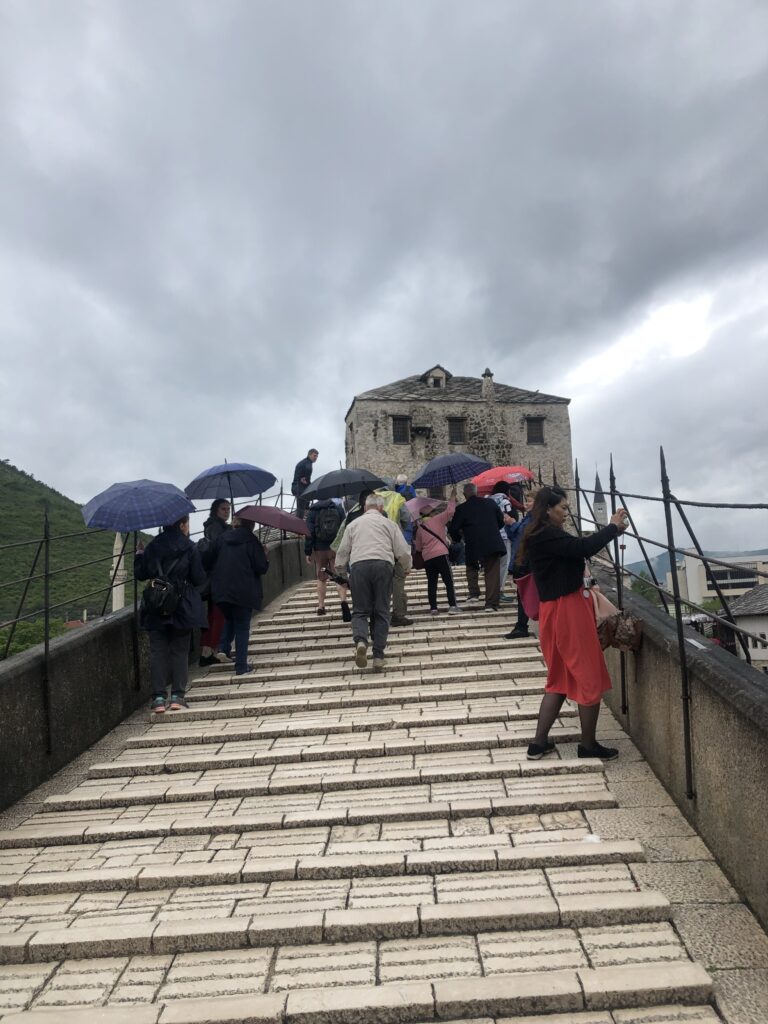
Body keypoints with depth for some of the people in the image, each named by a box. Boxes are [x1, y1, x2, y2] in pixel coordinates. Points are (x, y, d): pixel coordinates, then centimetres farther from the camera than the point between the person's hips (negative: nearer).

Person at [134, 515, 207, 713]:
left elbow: (140, 574, 4)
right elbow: (198, 579, -7)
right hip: (183, 608, -2)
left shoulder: (152, 547, 0)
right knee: (180, 650, 7)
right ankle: (178, 695, 7)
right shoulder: (190, 548, -7)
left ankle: (159, 697, 6)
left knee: (157, 650, 7)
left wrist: (139, 555, 20)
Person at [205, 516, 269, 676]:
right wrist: (266, 559, 10)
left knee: (229, 620, 27)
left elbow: (207, 562, 4)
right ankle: (241, 666, 6)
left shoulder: (221, 539, 4)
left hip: (221, 591, 4)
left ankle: (223, 648, 9)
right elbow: (261, 568, -11)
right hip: (244, 593, -3)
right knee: (242, 627, 6)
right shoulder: (251, 541, -7)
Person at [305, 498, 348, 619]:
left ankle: (321, 606, 15)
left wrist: (307, 552, -1)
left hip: (319, 550, 0)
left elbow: (309, 533, -4)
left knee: (321, 578, 13)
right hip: (337, 549, 0)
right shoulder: (338, 510, 5)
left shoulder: (312, 511, 0)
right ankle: (343, 600, -25)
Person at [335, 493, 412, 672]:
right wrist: (407, 568, 30)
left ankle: (360, 641, -23)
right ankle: (378, 656, 2)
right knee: (381, 612, 5)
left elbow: (342, 551, 18)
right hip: (383, 565, 0)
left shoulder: (353, 524, 21)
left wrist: (340, 570, 31)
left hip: (358, 566, 1)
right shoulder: (389, 523, 18)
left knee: (360, 610, 6)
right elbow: (403, 551, 13)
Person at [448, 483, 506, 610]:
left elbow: (453, 529, -2)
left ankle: (474, 594, 13)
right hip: (493, 544, 2)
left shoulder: (461, 509, -3)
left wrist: (458, 537, 19)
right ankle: (491, 604, 1)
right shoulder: (490, 503, 7)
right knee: (492, 574, 5)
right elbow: (501, 521, 15)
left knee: (471, 568, 24)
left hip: (474, 545, -2)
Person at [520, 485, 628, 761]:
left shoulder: (542, 536, 15)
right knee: (590, 678, 4)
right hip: (567, 612, -10)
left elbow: (576, 550, 14)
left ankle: (539, 743, 20)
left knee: (560, 679, 17)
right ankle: (588, 746, 18)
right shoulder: (546, 536, -18)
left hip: (558, 611, 10)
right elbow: (583, 547, -26)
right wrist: (613, 527, -14)